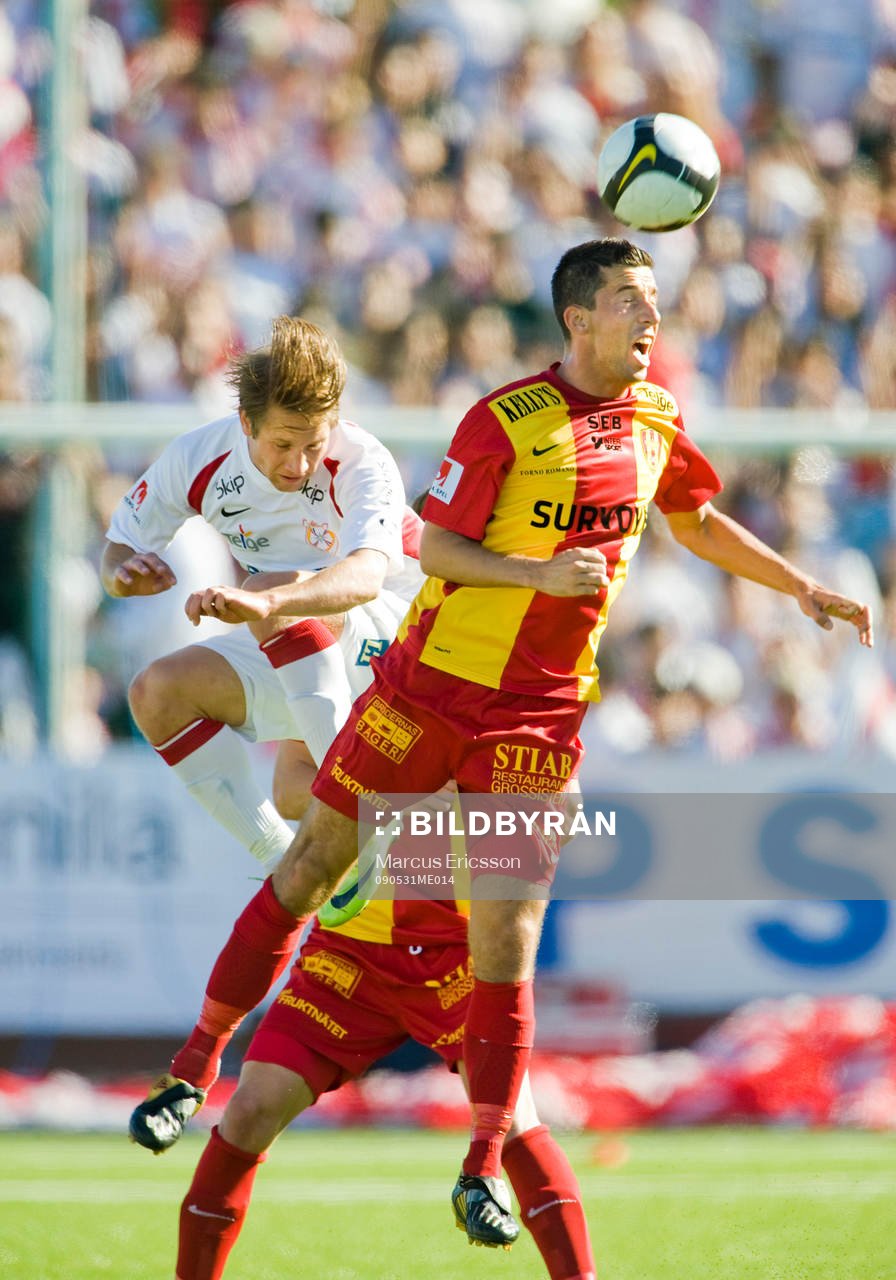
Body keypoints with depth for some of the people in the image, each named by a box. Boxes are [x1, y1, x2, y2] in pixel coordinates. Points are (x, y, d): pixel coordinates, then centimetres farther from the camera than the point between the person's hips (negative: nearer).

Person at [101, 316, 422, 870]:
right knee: (159, 692, -14)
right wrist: (126, 571, -27)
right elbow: (120, 551, 1)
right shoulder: (198, 459, -12)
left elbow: (365, 577, -47)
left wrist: (267, 602, -66)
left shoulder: (364, 466, -27)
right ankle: (283, 864, -10)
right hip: (285, 658, 6)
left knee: (276, 589, -34)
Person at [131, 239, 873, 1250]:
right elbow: (437, 548, -10)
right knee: (309, 870, 5)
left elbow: (699, 523, 23)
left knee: (506, 929, -4)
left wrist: (802, 589, 22)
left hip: (539, 714, 3)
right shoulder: (505, 421, -12)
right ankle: (197, 1063, 20)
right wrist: (543, 573, -22)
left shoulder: (656, 419, 4)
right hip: (432, 683, -3)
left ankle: (485, 1167, 3)